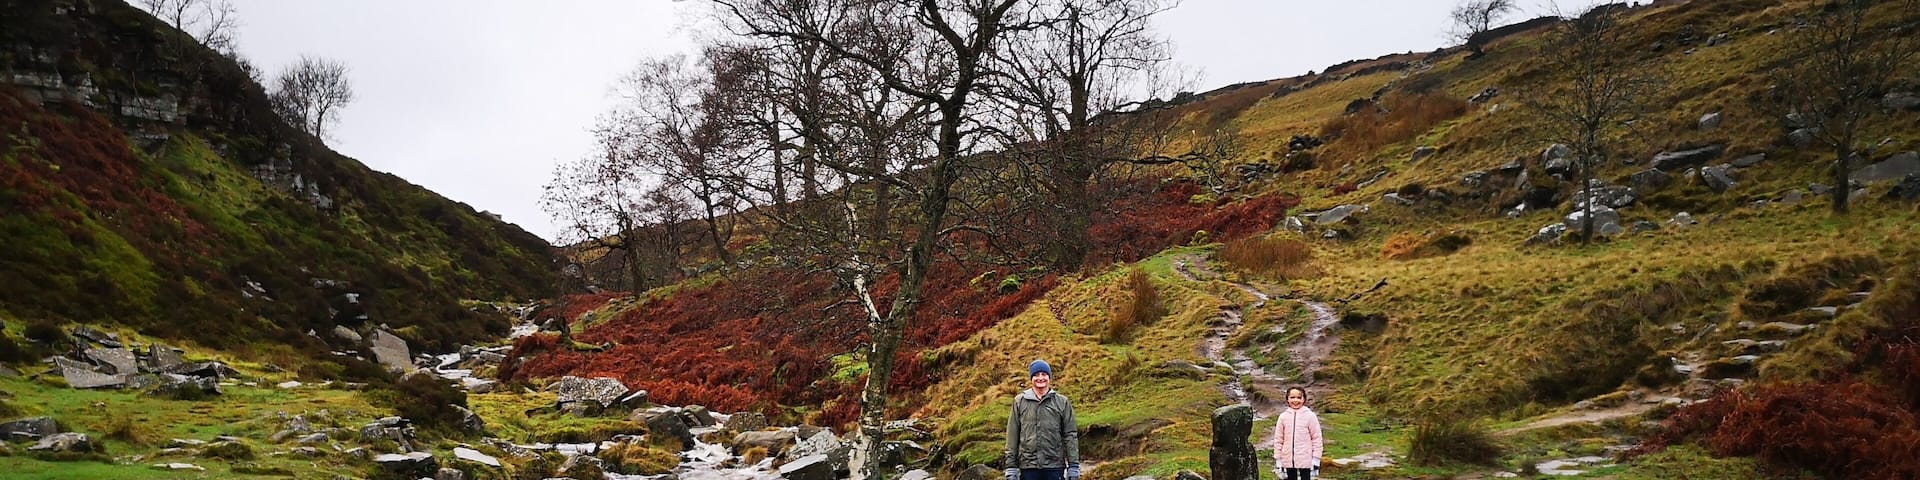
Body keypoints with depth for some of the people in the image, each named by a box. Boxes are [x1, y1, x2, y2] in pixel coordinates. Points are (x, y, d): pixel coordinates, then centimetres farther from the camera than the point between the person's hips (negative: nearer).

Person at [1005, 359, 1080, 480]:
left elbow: (1070, 435, 5)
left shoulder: (1062, 402, 5)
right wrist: (1011, 467, 1)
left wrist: (1073, 466, 0)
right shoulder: (1020, 402, 6)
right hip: (1028, 467, 0)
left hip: (1054, 467, 0)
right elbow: (1012, 435, 5)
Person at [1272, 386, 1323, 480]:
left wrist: (1316, 461, -5)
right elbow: (1278, 440, 6)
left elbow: (1316, 439, -3)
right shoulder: (1283, 417, 2)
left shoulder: (1310, 416, -5)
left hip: (1305, 461, -2)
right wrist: (1278, 462, 4)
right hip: (1288, 461, 3)